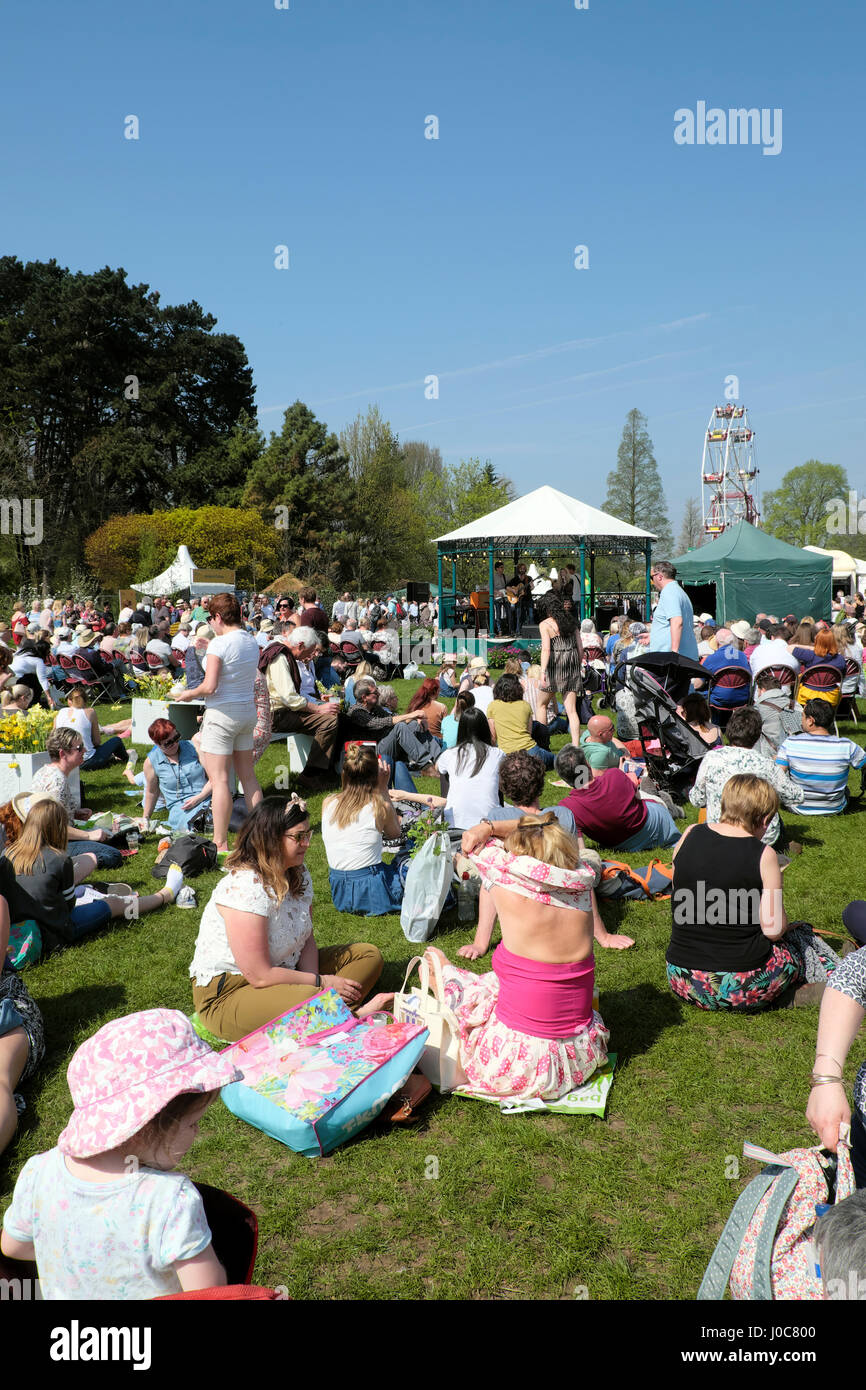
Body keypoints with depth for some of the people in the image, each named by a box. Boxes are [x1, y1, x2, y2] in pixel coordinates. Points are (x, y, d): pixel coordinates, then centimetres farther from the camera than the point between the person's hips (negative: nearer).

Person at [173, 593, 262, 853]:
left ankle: (220, 843, 2)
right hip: (248, 710, 8)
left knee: (219, 779, -2)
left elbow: (209, 687, -21)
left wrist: (189, 694, -1)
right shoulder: (252, 641, 7)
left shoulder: (220, 643, -16)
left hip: (223, 713, -8)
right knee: (248, 776, 15)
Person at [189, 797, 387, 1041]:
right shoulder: (243, 887, -26)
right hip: (227, 996, -9)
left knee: (368, 955, 1)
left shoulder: (299, 875, 2)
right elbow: (260, 976, -25)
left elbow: (307, 939, 5)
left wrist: (313, 977, -15)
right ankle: (356, 1017, -10)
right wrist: (321, 983, -16)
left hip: (283, 971, 9)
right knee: (307, 1000, -38)